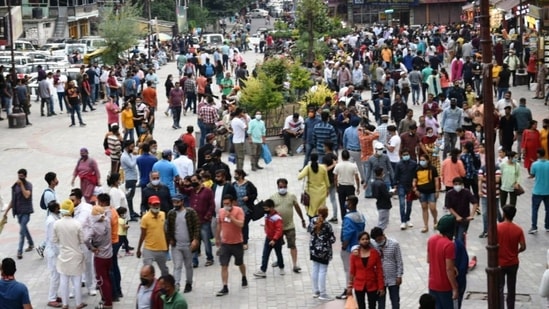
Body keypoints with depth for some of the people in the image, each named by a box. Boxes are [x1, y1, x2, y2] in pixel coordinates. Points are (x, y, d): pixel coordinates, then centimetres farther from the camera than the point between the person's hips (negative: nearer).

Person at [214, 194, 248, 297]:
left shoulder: (239, 210, -14)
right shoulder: (221, 211, 0)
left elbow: (241, 224, -25)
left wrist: (230, 216, -30)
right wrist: (217, 239, 19)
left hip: (237, 243, -3)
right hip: (225, 243, 3)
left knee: (240, 263, 18)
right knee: (224, 266, -4)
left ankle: (244, 278, 45)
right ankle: (225, 288, -2)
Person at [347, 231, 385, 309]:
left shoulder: (375, 253, -6)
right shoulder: (355, 254, -5)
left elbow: (379, 270, -4)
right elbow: (352, 272, 2)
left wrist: (381, 287, -6)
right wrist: (350, 286, 2)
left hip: (372, 286, 0)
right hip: (359, 286, 1)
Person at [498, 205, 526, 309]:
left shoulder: (497, 227, -14)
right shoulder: (518, 229, -8)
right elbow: (523, 247, -7)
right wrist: (514, 252, 12)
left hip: (500, 263, -2)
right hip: (513, 263, 2)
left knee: (499, 288, 4)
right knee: (511, 288, 15)